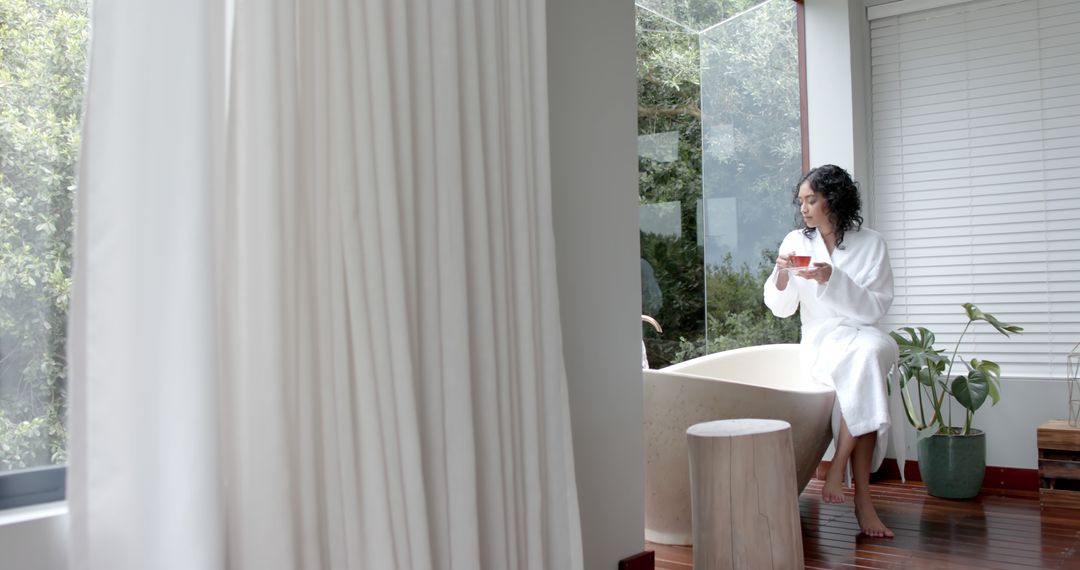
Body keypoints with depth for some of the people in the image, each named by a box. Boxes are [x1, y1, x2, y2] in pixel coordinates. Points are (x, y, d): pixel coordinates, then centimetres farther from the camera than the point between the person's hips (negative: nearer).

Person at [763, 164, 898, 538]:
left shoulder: (870, 244, 3)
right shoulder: (796, 242, 7)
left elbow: (875, 308, -4)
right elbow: (782, 309, 11)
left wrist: (832, 279, -17)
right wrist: (781, 278, -10)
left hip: (866, 337, 0)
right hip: (820, 341, 0)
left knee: (873, 350, -36)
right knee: (862, 359, -33)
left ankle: (838, 468, -30)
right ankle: (863, 498, -33)